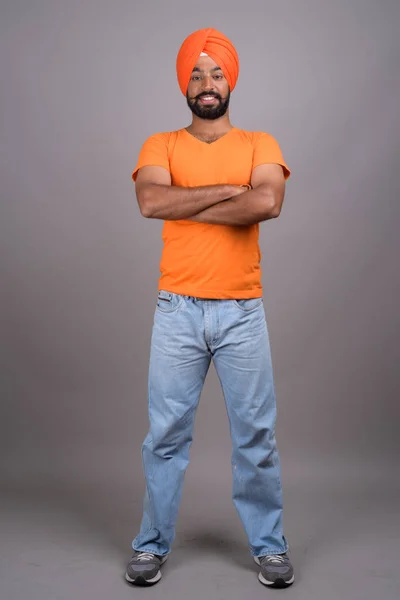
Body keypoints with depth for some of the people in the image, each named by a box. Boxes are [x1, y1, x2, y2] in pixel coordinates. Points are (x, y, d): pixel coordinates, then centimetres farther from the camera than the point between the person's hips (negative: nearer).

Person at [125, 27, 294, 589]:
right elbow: (150, 200, -14)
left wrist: (186, 206, -10)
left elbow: (268, 202, -14)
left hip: (243, 312, 0)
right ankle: (153, 544, 23)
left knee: (256, 434, 7)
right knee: (166, 434, 6)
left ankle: (269, 545, 24)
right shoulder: (160, 145, 8)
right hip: (177, 310, 0)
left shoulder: (260, 144, 8)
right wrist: (228, 189, -11)